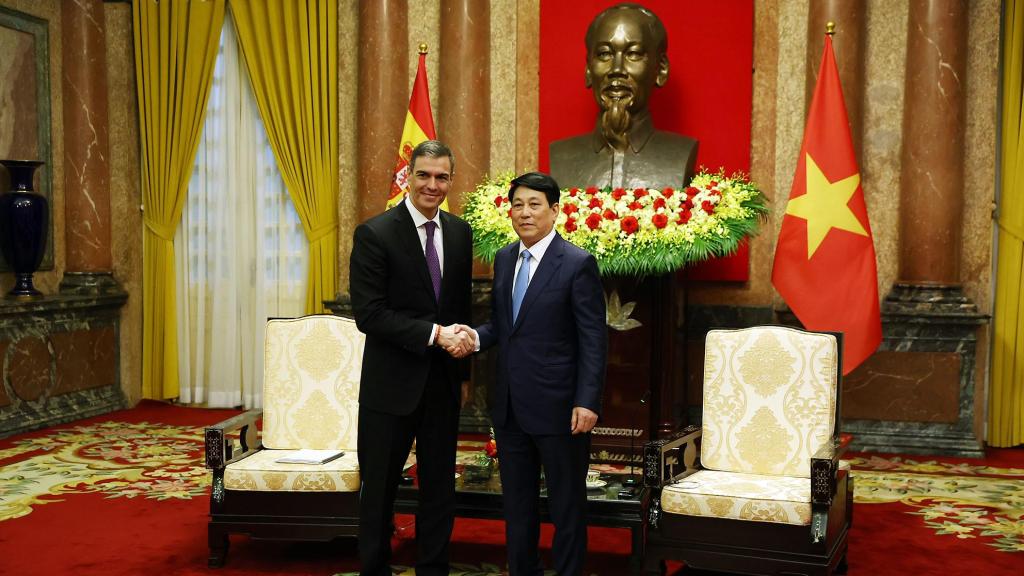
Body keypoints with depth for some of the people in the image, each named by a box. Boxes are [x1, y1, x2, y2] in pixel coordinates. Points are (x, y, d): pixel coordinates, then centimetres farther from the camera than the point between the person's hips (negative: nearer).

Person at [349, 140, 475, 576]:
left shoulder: (460, 233, 6)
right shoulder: (375, 234, -10)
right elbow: (368, 314, -17)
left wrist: (461, 342, 3)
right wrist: (434, 334, -20)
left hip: (444, 381, 5)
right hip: (393, 381, -4)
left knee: (440, 486, 13)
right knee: (379, 489, 8)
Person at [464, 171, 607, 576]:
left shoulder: (578, 264, -10)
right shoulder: (504, 259, 10)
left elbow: (593, 340, -12)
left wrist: (587, 402, -19)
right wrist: (476, 337, -5)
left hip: (557, 406, -6)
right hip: (510, 406, 6)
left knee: (567, 504, 8)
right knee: (516, 504, 16)